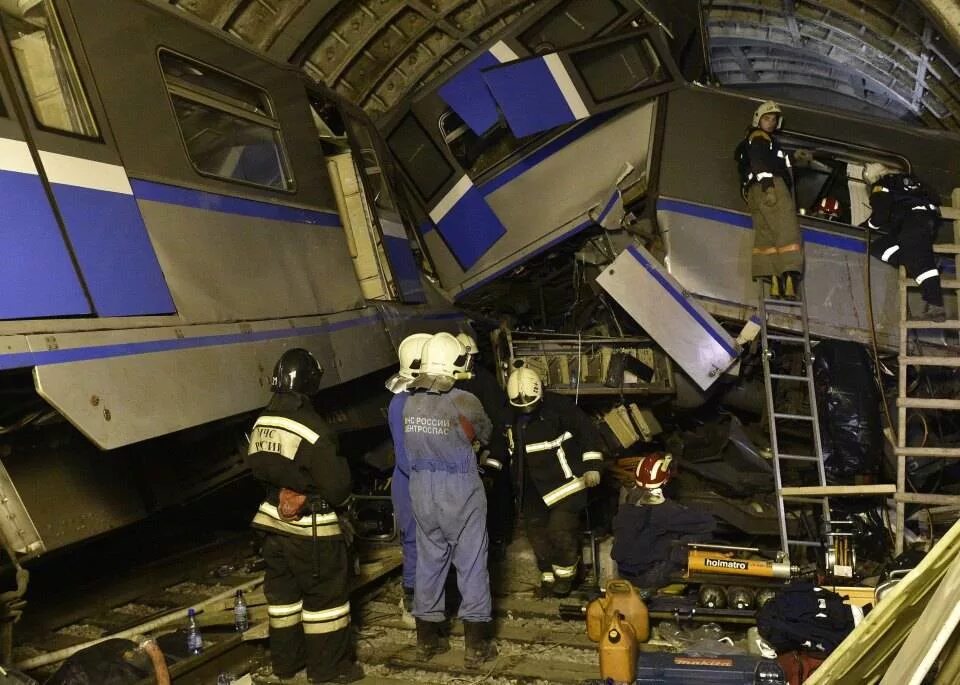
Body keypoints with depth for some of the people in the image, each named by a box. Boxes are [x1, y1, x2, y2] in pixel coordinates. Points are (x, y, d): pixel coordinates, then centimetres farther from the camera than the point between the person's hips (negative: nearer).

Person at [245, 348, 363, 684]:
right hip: (311, 529, -7)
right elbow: (335, 484, -20)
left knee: (282, 592, 19)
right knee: (326, 594, 7)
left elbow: (258, 470, 10)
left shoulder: (261, 424, -1)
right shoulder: (312, 429, -24)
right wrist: (339, 501, 2)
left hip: (273, 521, 8)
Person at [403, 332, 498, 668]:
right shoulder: (464, 402, -17)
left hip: (422, 489, 5)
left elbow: (414, 443, 6)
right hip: (460, 490, -5)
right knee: (471, 563, 6)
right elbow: (485, 434, 1)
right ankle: (476, 645, 13)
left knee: (429, 560, 15)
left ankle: (426, 639, 26)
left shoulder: (409, 402, -3)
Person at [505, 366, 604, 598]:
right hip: (536, 486, 7)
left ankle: (565, 575, 10)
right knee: (537, 531, 7)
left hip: (565, 480, -6)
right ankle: (548, 577, 26)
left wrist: (592, 466, -17)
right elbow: (509, 448, 22)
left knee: (560, 530, -14)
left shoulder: (558, 407, -15)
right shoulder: (512, 418, 5)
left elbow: (587, 431, -13)